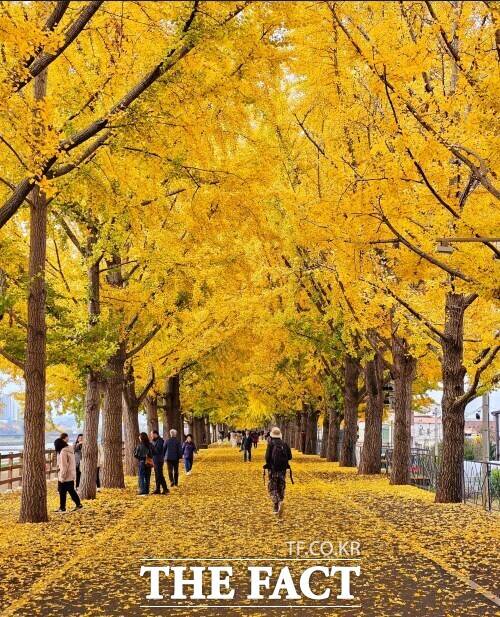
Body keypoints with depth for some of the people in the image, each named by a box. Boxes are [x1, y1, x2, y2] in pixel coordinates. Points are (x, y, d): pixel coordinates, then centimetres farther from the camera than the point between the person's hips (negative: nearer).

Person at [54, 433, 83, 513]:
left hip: (65, 476, -9)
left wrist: (62, 477, -16)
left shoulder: (63, 452, -19)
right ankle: (78, 504, 18)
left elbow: (64, 466, -21)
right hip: (71, 475, 9)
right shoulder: (70, 450, 10)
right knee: (71, 490, 16)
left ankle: (62, 507, 10)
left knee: (62, 492, 3)